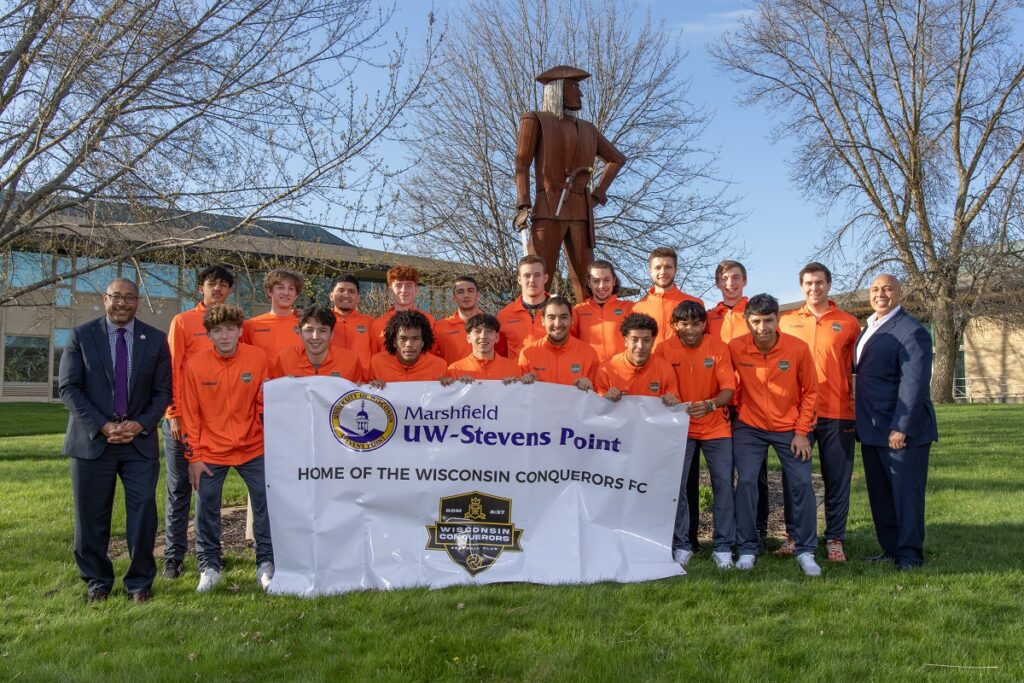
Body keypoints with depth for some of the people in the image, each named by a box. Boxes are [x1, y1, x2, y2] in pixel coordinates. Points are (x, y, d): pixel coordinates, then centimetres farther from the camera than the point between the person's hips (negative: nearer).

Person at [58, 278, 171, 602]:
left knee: (143, 513, 0)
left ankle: (140, 581, 16)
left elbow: (163, 391, 5)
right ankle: (97, 581, 25)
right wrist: (102, 426, -12)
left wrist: (140, 424, -11)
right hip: (92, 440, 0)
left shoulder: (156, 339, 5)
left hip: (140, 440, 1)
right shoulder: (81, 336, 2)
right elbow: (68, 387, -2)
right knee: (92, 516, 7)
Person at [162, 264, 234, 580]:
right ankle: (173, 556, 14)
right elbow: (172, 369, -4)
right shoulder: (182, 321, 0)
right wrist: (174, 413, -10)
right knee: (179, 487, 5)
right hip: (184, 419, -3)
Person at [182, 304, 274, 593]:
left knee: (266, 504, 0)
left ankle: (266, 563, 16)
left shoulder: (257, 357, -5)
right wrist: (194, 456, -3)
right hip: (211, 452, 0)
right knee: (206, 509, 5)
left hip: (252, 447, 0)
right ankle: (209, 566, 23)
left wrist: (268, 396, -16)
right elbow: (191, 414, -1)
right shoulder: (195, 365, -6)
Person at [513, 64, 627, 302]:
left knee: (585, 282, 0)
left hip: (582, 213, 5)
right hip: (548, 210, -5)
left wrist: (599, 192, 17)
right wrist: (523, 206, -13)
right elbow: (521, 165, -1)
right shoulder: (535, 120, 8)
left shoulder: (588, 129, 21)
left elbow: (617, 158, 32)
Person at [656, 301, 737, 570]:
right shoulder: (665, 350, -7)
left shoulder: (718, 348, -7)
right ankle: (681, 545, 13)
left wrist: (710, 405, -31)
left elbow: (728, 388, -13)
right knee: (677, 485, -2)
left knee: (723, 484, -2)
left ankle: (723, 546, 11)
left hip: (716, 428, 0)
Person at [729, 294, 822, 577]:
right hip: (749, 427, 0)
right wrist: (733, 411, -4)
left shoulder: (798, 348, -13)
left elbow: (810, 391, -4)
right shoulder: (735, 348, -14)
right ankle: (747, 549, 4)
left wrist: (802, 431, -6)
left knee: (802, 484, -4)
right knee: (746, 482, -9)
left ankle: (806, 551, 11)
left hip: (789, 429, 0)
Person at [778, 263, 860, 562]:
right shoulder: (786, 321, 7)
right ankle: (795, 536, 18)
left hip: (838, 414, -1)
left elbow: (858, 368, 8)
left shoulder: (848, 323, 5)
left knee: (837, 479, 5)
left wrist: (858, 403, 1)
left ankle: (834, 539, 17)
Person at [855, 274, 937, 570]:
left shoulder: (912, 332, -14)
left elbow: (914, 384, -19)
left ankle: (910, 554, 13)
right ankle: (890, 550, 24)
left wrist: (901, 428, -22)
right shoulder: (871, 326, 13)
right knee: (880, 495, 14)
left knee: (906, 493, 2)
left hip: (901, 431, -9)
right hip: (872, 430, 9)